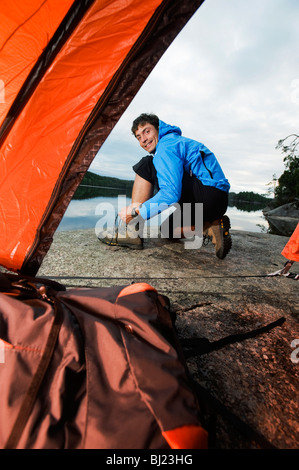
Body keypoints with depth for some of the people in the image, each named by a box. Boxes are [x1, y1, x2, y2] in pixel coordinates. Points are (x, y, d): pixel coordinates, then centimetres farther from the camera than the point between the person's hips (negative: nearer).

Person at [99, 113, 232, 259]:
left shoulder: (167, 145, -8)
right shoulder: (176, 141, 26)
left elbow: (171, 194, -23)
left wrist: (135, 212, -17)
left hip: (208, 195, -10)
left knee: (145, 166, -11)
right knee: (167, 229, 25)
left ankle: (131, 232, -13)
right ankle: (213, 226, 4)